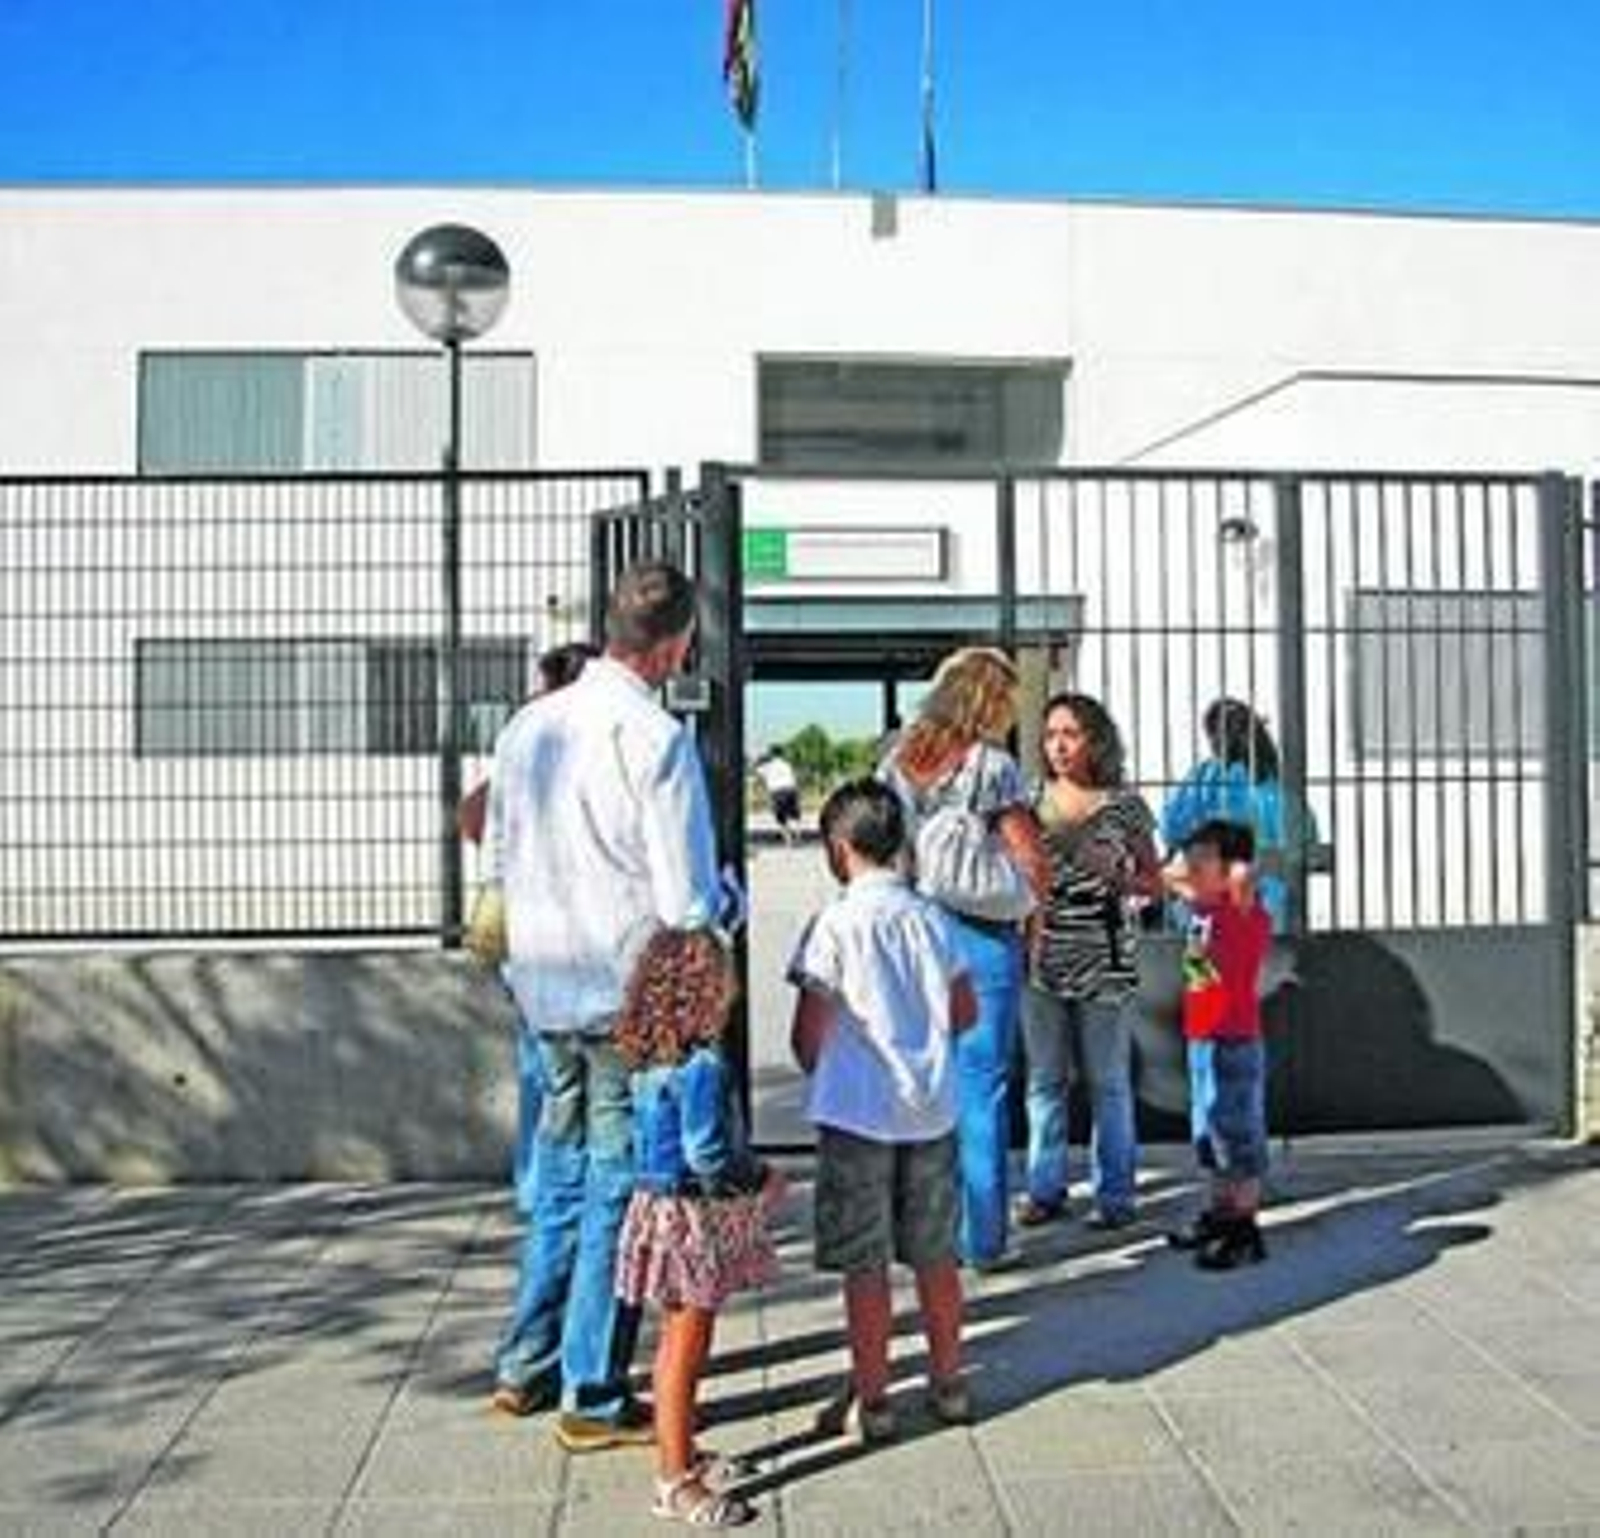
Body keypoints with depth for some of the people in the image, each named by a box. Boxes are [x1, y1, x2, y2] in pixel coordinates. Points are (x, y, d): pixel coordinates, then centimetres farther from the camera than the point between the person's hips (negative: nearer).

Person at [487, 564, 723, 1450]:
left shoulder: (529, 725, 2)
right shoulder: (658, 739, -18)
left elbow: (500, 857, 12)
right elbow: (689, 903, -18)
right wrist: (728, 894, 3)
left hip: (544, 991, 7)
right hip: (632, 996, -6)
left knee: (561, 1176, 21)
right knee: (617, 1193, 7)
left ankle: (526, 1364, 34)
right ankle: (592, 1400, 19)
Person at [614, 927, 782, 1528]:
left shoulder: (650, 1063, 4)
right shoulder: (703, 1067, -24)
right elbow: (707, 1155, -26)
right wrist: (761, 1183, -10)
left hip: (661, 1204, 9)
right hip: (695, 1216, -9)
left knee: (676, 1342, 21)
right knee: (687, 1347, 2)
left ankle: (678, 1453, 35)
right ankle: (677, 1481, 13)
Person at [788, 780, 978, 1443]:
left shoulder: (836, 923, -13)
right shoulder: (930, 917, 2)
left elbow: (808, 1033, -11)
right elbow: (966, 1014, 8)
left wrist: (817, 1068, 9)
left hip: (858, 1114, -5)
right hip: (931, 1109, 5)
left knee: (864, 1264, 6)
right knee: (935, 1255, 16)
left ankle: (871, 1399, 15)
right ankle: (947, 1382, 28)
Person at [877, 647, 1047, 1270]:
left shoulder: (895, 762, 6)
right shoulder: (991, 766, -9)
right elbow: (1035, 865, -11)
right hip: (982, 936, -4)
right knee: (982, 1089, 5)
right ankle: (982, 1239, 12)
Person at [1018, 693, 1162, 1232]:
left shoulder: (1124, 805, -1)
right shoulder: (1032, 801, 6)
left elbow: (1153, 881, 6)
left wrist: (1114, 875, -13)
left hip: (1104, 959, -3)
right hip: (1042, 958, 3)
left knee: (1108, 1081, 4)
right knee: (1044, 1079, 10)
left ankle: (1114, 1193, 16)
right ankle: (1045, 1188, 22)